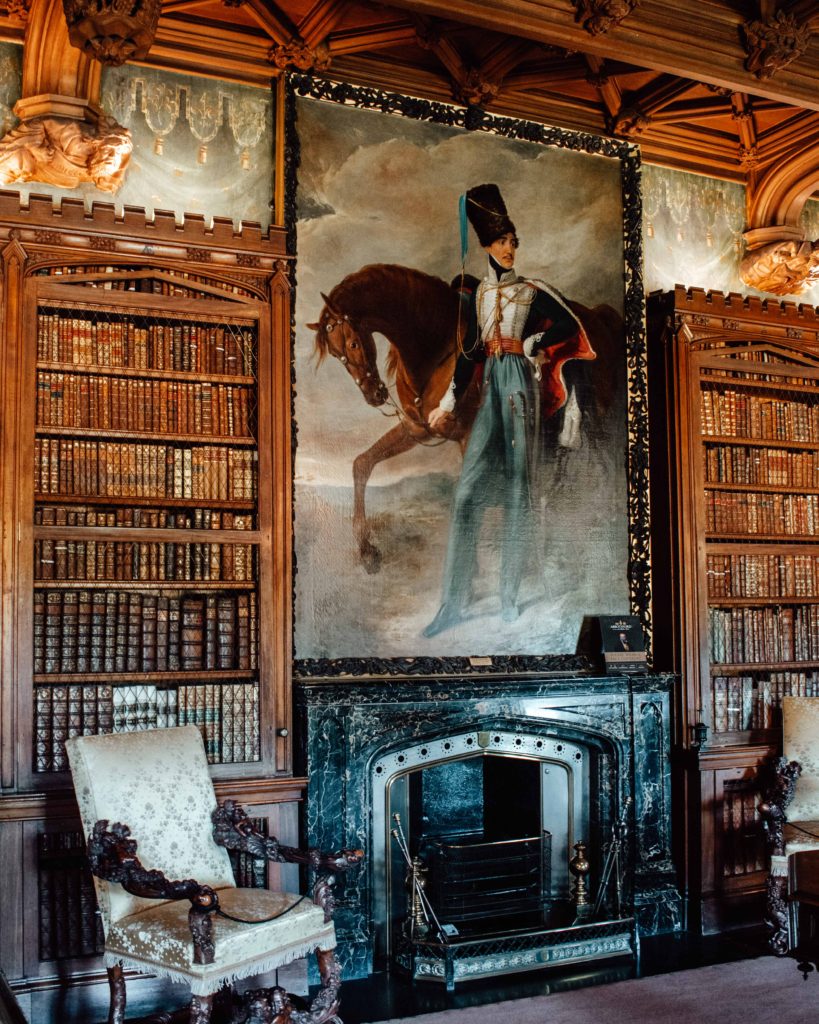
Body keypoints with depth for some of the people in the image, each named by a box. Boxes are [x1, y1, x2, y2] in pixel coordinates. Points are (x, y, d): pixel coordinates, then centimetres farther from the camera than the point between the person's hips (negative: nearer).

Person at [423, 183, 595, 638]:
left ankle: (510, 597, 4)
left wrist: (531, 344, -3)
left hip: (521, 382, -4)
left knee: (519, 489, -2)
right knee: (468, 492, -4)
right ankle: (455, 601, -2)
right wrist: (450, 403, 15)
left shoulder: (533, 289, 5)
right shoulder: (481, 292, 18)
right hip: (490, 385, 4)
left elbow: (570, 325, -3)